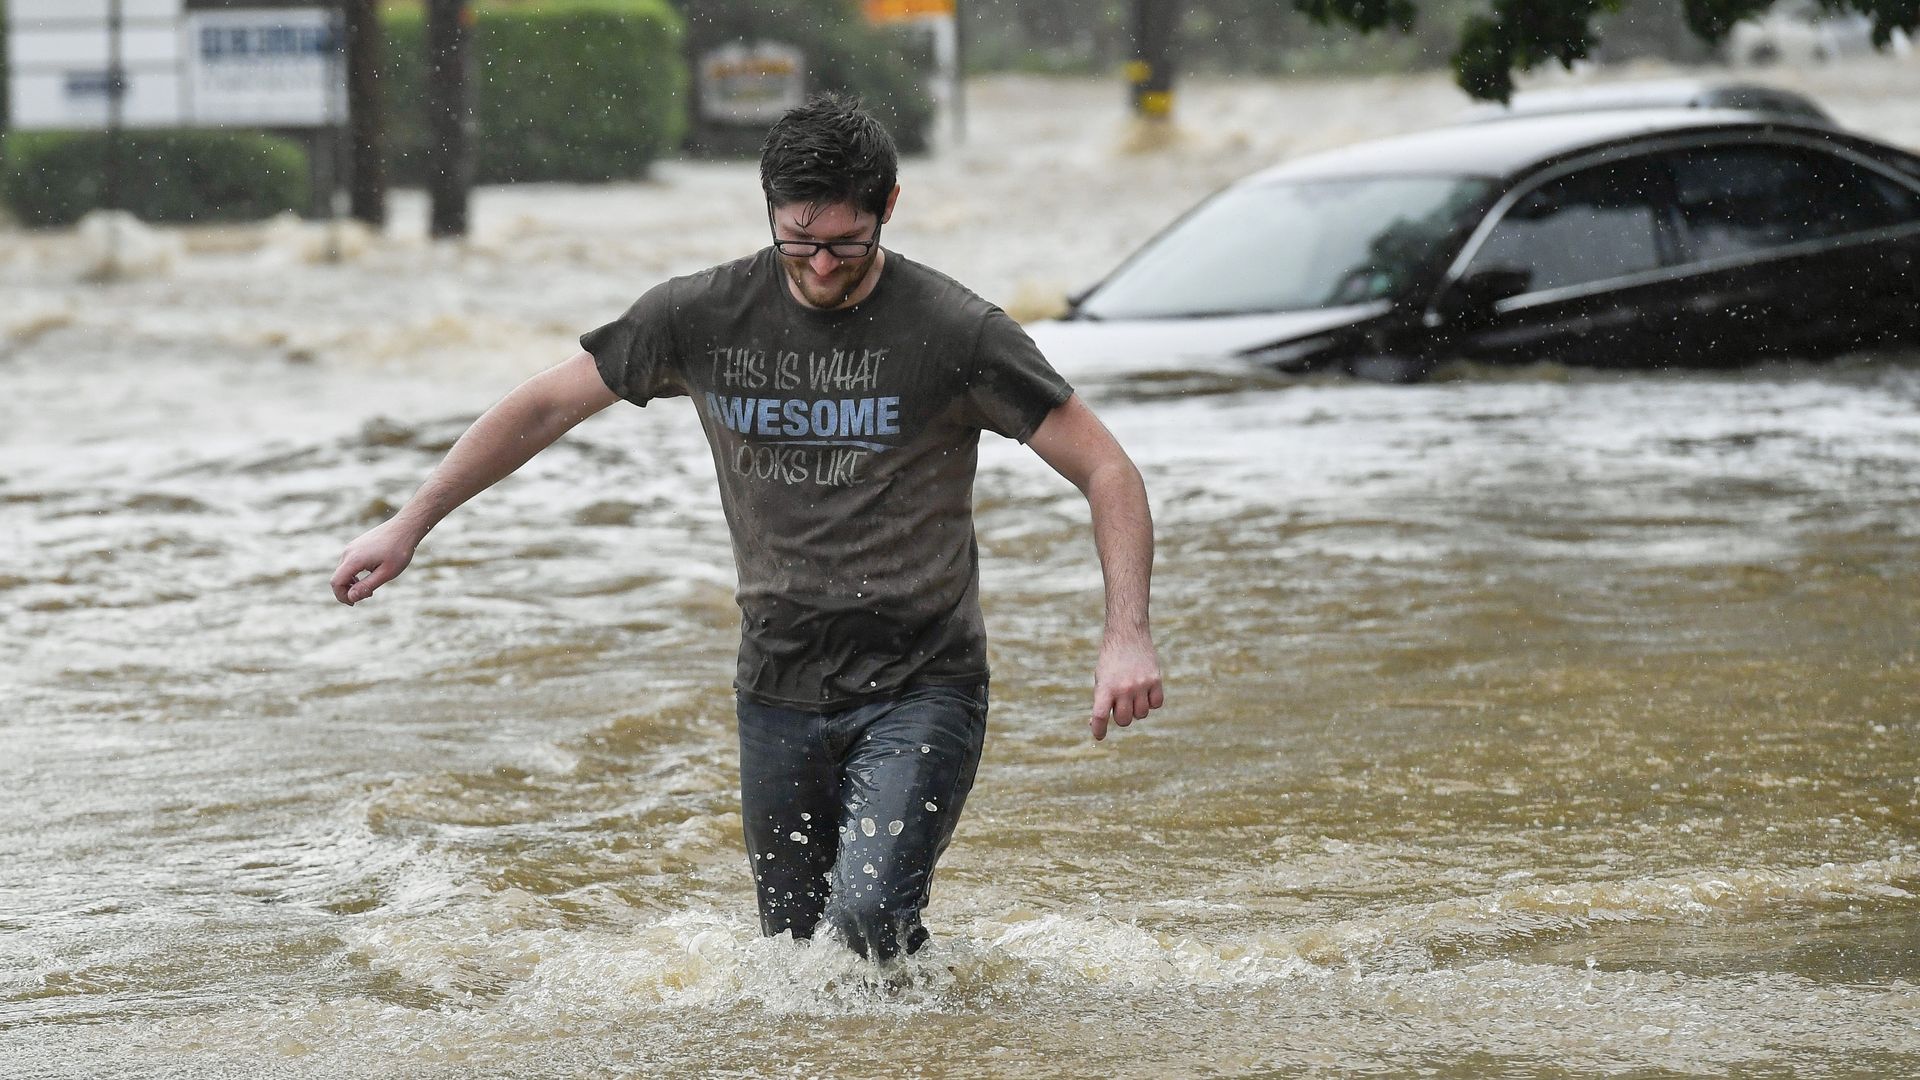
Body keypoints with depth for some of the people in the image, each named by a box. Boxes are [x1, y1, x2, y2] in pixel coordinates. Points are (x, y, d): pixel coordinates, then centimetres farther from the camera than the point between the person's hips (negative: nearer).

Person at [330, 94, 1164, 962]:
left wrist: (1126, 635, -23)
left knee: (867, 923, -22)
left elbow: (1108, 474, -10)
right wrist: (409, 525, 9)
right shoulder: (704, 318, -2)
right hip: (781, 688, 4)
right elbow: (546, 407, 11)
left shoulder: (954, 332, -12)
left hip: (921, 687, -4)